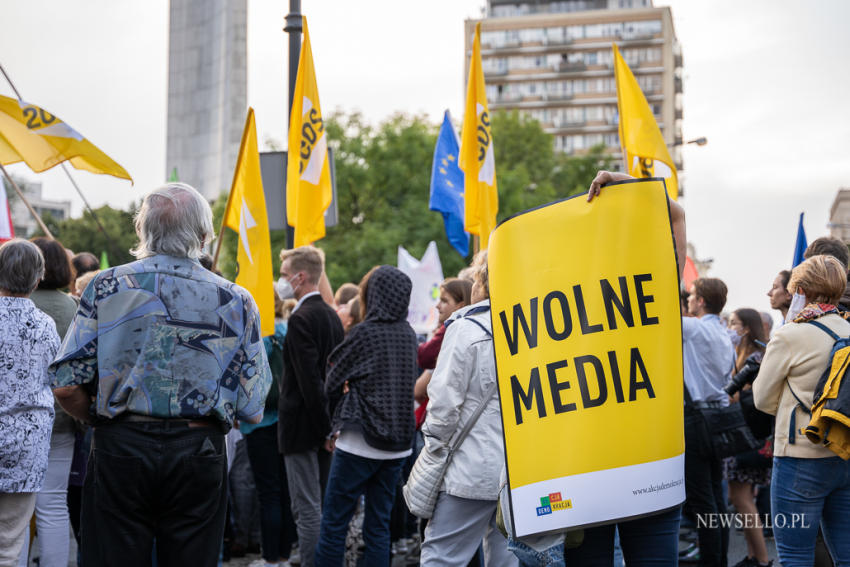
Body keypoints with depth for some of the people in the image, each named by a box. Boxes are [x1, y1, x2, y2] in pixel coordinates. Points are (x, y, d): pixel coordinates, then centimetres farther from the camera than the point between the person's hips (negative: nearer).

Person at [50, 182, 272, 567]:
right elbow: (252, 412, -1)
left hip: (119, 449, -1)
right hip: (199, 452, 1)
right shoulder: (235, 301, -1)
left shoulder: (106, 287, -3)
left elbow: (67, 387, -6)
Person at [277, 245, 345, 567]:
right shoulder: (332, 315, 12)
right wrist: (330, 425, 16)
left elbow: (310, 380, -20)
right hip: (325, 425, 9)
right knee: (323, 503, 15)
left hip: (304, 426, -9)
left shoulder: (301, 319, -16)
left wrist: (324, 428, -16)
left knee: (307, 508, -5)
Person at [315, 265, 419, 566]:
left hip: (360, 443, -6)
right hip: (397, 444, 7)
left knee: (334, 524, 1)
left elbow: (333, 382, -5)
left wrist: (339, 420, 11)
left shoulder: (366, 332, -12)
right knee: (379, 526, 10)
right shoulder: (408, 334, 7)